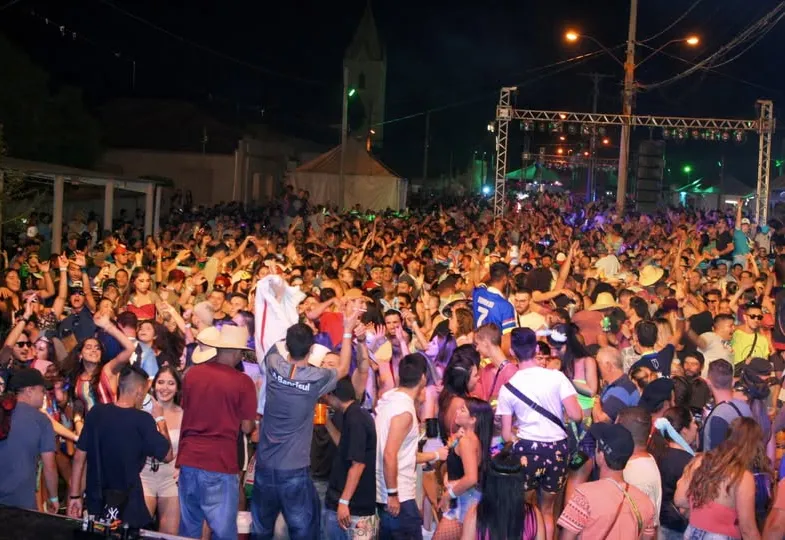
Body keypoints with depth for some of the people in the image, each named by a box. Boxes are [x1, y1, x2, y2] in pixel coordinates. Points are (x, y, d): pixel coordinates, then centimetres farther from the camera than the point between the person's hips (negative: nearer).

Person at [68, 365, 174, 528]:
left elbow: (80, 456, 2)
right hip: (127, 506, -5)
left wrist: (74, 495, 10)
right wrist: (160, 420, 4)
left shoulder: (96, 412, -2)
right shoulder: (142, 420, -15)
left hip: (95, 504, 5)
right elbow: (167, 455, -6)